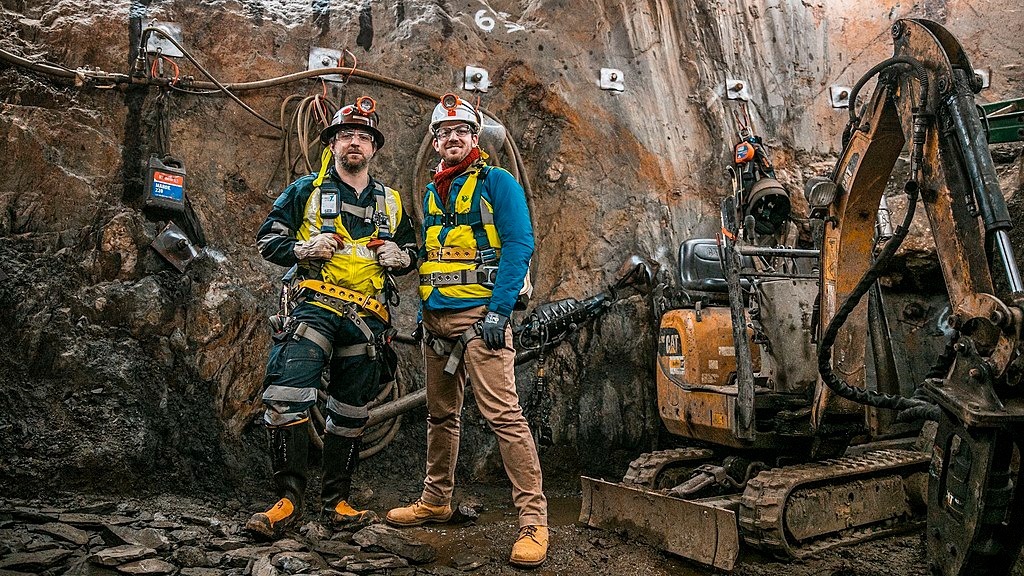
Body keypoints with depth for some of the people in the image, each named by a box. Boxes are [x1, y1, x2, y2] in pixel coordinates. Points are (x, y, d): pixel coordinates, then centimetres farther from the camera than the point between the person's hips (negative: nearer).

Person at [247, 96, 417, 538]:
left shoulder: (390, 202, 18)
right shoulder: (306, 191, 9)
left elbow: (411, 250, 25)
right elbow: (267, 239, 7)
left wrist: (400, 256, 1)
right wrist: (304, 248, -12)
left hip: (367, 318, 3)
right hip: (315, 306, -3)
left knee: (350, 413, 8)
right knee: (287, 398, -19)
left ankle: (336, 501, 20)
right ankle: (289, 500, -6)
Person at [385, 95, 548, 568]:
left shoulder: (496, 182, -1)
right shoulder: (431, 193, 19)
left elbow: (519, 244, -10)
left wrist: (499, 311, -19)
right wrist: (425, 314, 14)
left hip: (481, 313, -7)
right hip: (437, 317, 7)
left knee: (503, 414, -13)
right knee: (441, 414, 16)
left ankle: (533, 520, -7)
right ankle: (436, 500, 31)